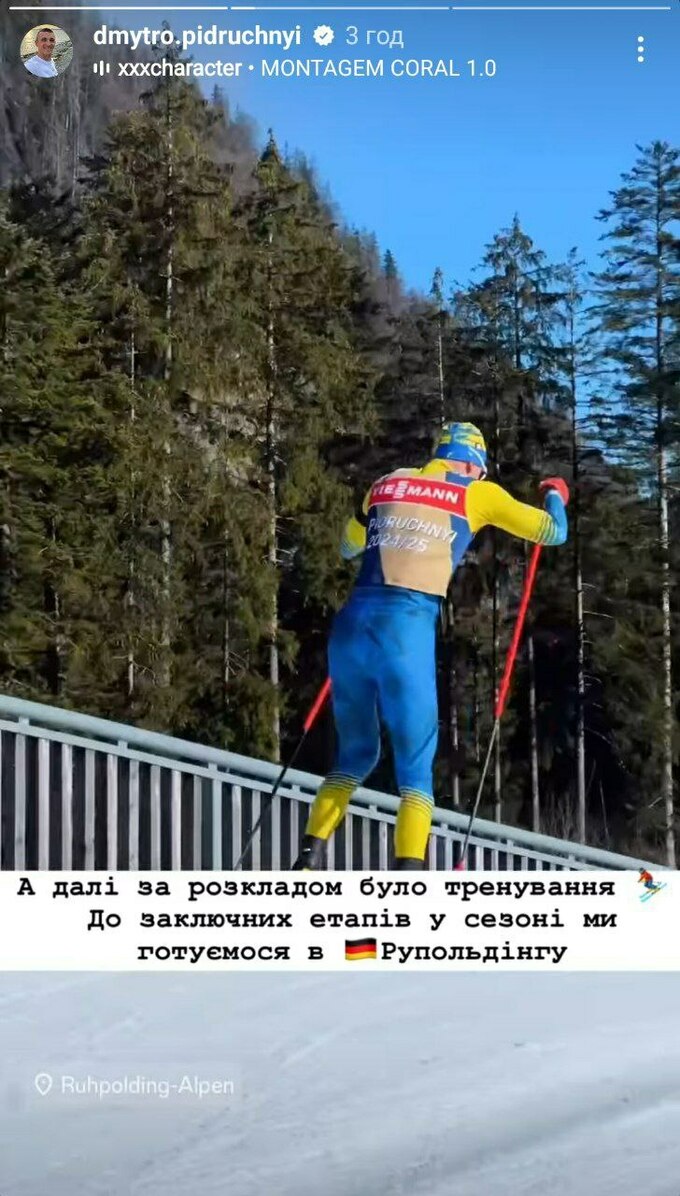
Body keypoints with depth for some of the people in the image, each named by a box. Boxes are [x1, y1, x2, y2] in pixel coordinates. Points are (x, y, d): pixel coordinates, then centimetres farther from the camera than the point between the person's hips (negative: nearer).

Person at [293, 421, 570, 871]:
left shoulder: (388, 483, 21)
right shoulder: (477, 493, 11)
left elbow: (349, 548, 37)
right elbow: (553, 532, 21)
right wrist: (555, 495, 42)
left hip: (351, 625, 4)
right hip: (407, 631, -4)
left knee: (355, 755, 22)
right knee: (415, 770, 4)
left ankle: (310, 859, 12)